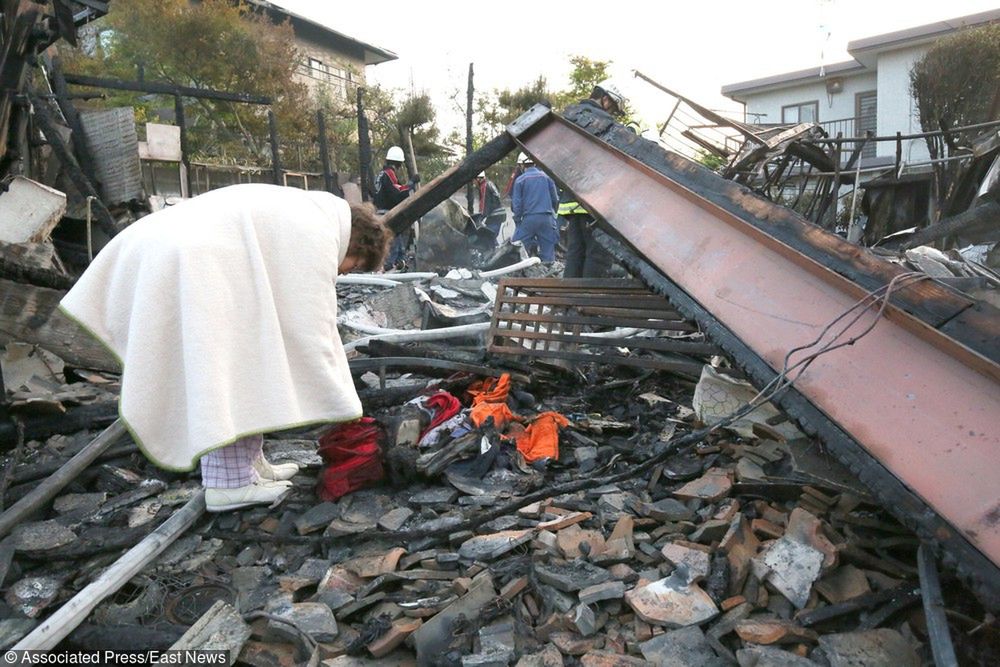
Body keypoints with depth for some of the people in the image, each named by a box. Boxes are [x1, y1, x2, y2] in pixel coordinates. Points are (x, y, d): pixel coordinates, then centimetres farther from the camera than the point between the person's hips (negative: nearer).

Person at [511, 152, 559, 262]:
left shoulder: (520, 180, 0)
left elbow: (517, 203, -1)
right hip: (547, 218, 2)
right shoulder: (547, 177, 7)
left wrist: (517, 219, 10)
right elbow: (555, 199, 9)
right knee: (548, 250, 6)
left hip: (529, 218, -2)